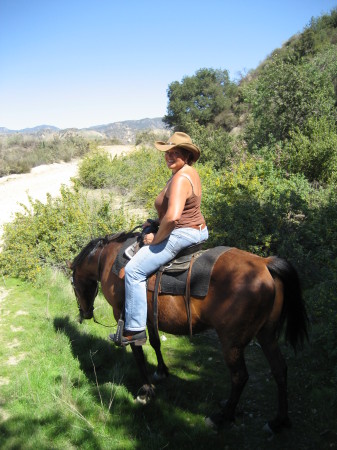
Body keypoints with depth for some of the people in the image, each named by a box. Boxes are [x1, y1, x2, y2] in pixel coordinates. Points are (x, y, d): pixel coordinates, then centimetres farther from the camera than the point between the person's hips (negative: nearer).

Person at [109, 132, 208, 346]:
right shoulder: (190, 172, 11)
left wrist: (157, 238, -18)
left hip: (182, 235, -12)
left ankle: (135, 330, -5)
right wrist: (156, 222, 14)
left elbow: (173, 216, -34)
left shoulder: (180, 178, -22)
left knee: (134, 270, -10)